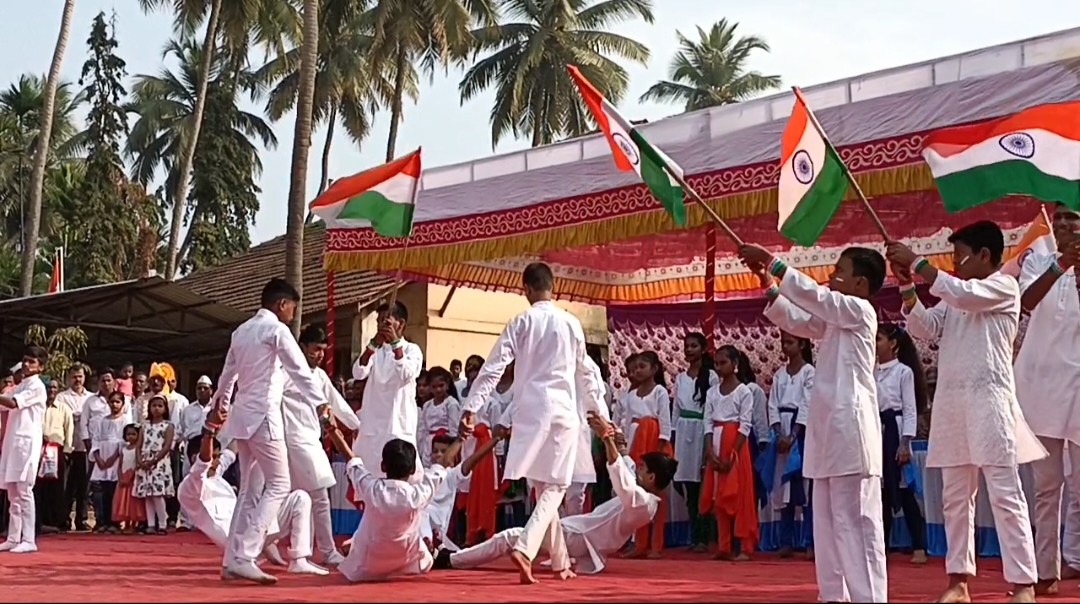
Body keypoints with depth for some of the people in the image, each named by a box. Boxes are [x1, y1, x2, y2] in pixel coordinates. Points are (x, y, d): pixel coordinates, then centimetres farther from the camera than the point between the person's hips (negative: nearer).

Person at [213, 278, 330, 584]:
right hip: (264, 415, -9)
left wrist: (221, 403, 43)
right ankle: (243, 557, -14)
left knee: (250, 490, 13)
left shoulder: (242, 330, 16)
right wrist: (320, 403, -17)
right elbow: (299, 369, -14)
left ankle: (233, 558, 10)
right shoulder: (276, 329, -7)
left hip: (242, 415, 9)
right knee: (278, 486, -6)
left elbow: (228, 373, 27)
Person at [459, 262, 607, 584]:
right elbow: (584, 374, 14)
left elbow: (493, 367, -5)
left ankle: (560, 561, 17)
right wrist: (598, 410, 26)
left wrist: (471, 406, -5)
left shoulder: (520, 322, 1)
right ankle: (525, 547, -19)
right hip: (563, 410, 0)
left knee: (540, 486, 11)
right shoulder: (571, 323, 4)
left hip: (531, 410, 0)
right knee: (555, 486, 3)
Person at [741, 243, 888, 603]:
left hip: (850, 430, -9)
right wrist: (768, 284, 9)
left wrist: (771, 261, -12)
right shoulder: (833, 319, 20)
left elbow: (814, 295, -15)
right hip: (830, 429, 9)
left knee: (857, 518, -10)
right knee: (828, 519, 11)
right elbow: (794, 320, 21)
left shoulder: (860, 310, -6)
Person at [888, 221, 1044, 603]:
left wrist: (916, 262, -14)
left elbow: (964, 294, -18)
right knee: (956, 497, 7)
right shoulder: (953, 298, 20)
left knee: (1005, 494, -8)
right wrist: (907, 285, -1)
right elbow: (923, 329, 11)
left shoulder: (1004, 286, -1)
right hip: (951, 403, 7)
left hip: (988, 401, -7)